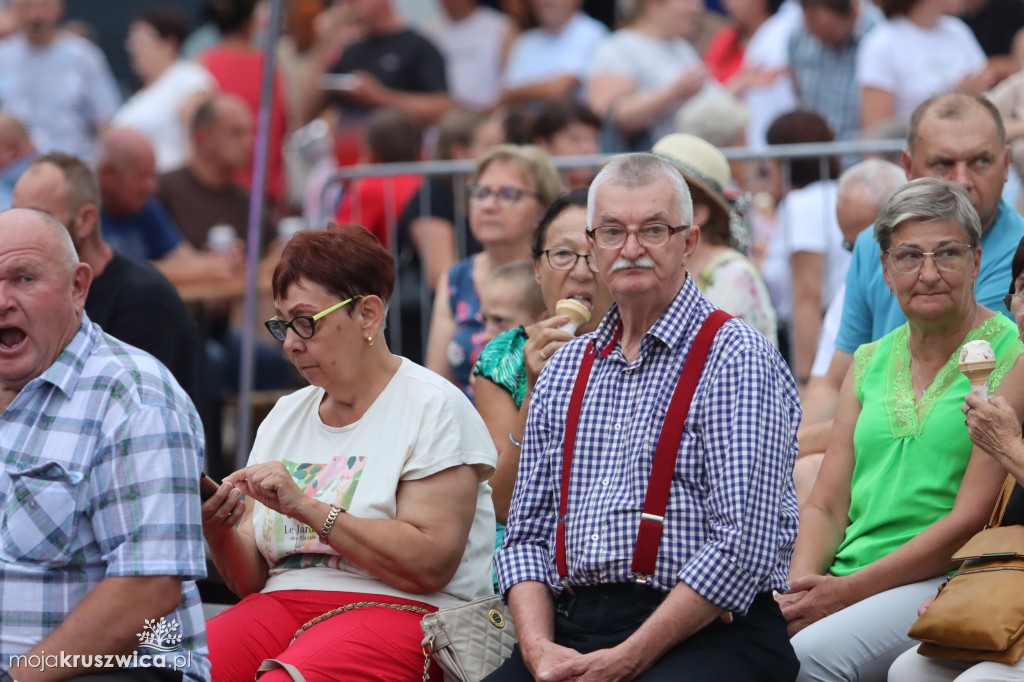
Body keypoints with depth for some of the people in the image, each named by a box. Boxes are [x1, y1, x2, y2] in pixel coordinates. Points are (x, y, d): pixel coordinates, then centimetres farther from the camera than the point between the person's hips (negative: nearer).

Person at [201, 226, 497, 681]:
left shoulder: (433, 407, 0)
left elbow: (431, 564, -13)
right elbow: (252, 580, 17)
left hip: (397, 610, -6)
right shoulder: (285, 415, 20)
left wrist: (304, 507, -15)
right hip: (280, 607, 6)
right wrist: (221, 531, -6)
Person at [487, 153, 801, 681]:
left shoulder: (736, 358, -1)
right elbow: (527, 534, 17)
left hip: (707, 636, -5)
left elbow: (744, 547, -11)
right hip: (570, 629, 5)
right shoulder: (562, 370, 19)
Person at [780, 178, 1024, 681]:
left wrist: (845, 591, -15)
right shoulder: (869, 363, 18)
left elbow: (971, 520, -10)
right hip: (843, 579, 5)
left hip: (944, 584, -5)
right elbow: (826, 507, 15)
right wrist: (800, 586, -8)